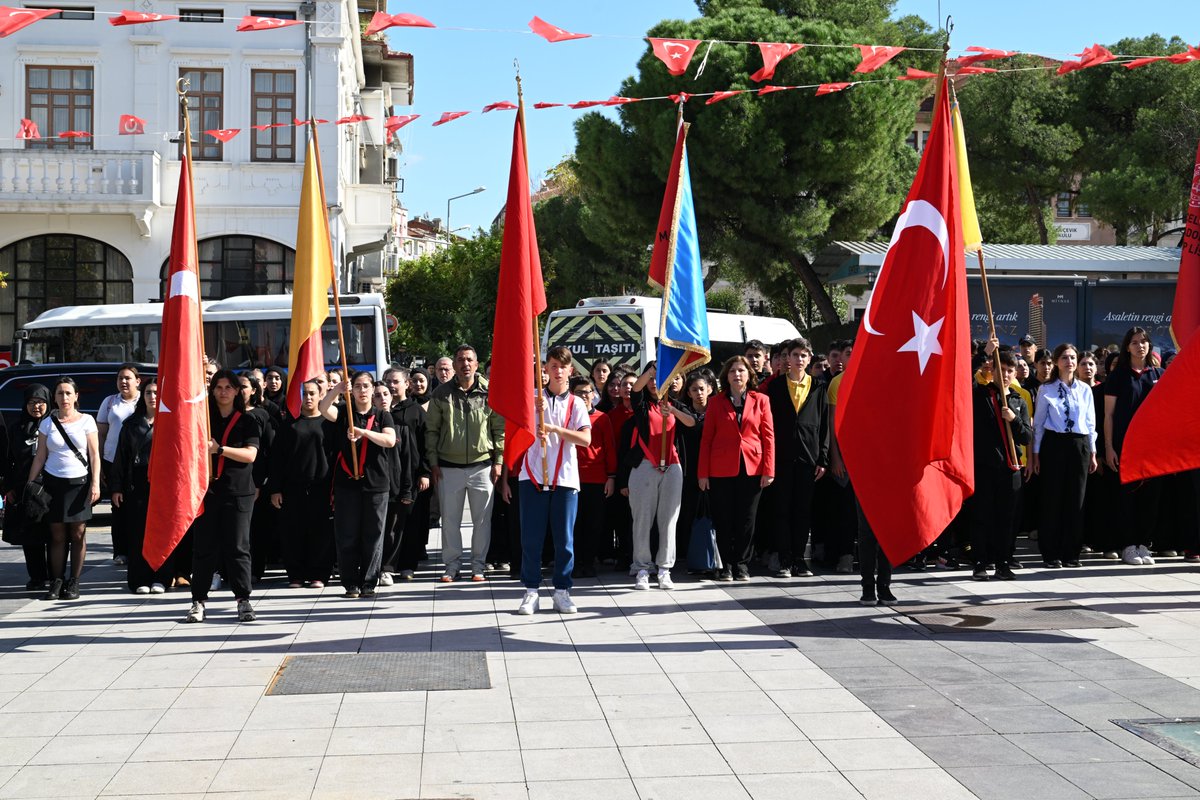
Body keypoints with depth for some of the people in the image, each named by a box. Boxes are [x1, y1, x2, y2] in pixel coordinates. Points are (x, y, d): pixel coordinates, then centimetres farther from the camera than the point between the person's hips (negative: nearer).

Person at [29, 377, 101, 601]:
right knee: (57, 535, 1)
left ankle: (74, 582, 4)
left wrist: (95, 483, -6)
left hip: (79, 482, -1)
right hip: (53, 482, 1)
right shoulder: (47, 423, 8)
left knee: (78, 534, -2)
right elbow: (40, 458, 8)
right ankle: (56, 582, 6)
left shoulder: (86, 421, 3)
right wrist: (29, 485, 2)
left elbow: (94, 455, 2)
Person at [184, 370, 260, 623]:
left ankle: (243, 600, 6)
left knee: (237, 547, 0)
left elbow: (250, 454, -7)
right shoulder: (203, 419, 10)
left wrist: (219, 449, -18)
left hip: (238, 492, -1)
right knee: (203, 546, 1)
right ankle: (199, 601, 7)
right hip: (207, 489, 1)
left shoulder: (247, 422, 6)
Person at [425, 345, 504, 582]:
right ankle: (452, 564, 16)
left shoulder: (489, 393, -1)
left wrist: (498, 461, -1)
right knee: (450, 519, 6)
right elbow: (432, 430, 5)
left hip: (482, 465, -1)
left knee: (482, 519, 5)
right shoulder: (441, 394, 1)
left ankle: (478, 564, 16)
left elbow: (500, 429, 3)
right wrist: (433, 462, 1)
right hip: (449, 467, 1)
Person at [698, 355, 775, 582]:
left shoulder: (761, 400, 6)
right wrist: (703, 472, -2)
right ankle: (726, 565, 13)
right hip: (722, 469, 0)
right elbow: (706, 438, 4)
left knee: (746, 519, 4)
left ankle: (742, 565, 14)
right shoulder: (716, 402, 6)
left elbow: (768, 436, 3)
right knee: (724, 520, 3)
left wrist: (768, 469, -5)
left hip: (752, 468, 0)